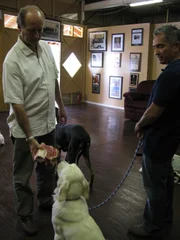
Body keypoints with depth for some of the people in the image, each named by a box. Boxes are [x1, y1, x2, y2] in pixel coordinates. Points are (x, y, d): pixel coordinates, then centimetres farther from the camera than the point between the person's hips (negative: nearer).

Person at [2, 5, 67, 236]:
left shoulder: (46, 47, 0)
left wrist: (61, 107, 15)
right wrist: (30, 137, -23)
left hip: (48, 123, 7)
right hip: (25, 128, -6)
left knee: (47, 167, 22)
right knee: (23, 175, 11)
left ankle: (46, 201, 44)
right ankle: (25, 215, 31)